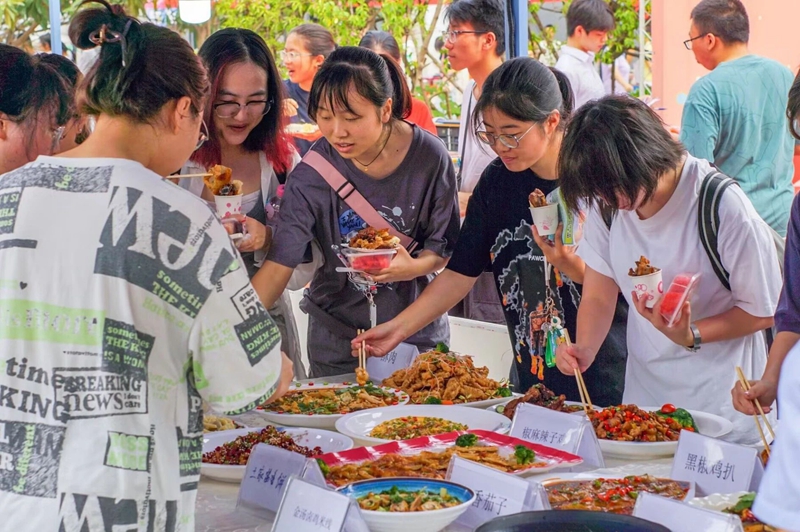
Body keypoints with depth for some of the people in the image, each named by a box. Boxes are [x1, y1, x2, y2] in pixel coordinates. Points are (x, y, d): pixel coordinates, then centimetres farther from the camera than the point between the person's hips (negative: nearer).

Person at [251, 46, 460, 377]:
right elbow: (279, 265, -19)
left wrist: (413, 267, -24)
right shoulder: (311, 174, -16)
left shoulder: (429, 157, -13)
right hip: (337, 337, -1)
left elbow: (444, 248, -3)